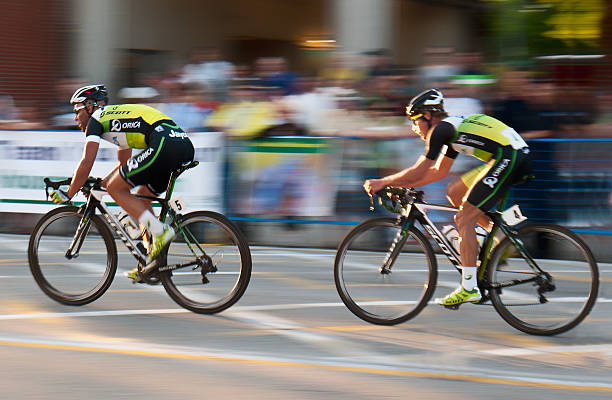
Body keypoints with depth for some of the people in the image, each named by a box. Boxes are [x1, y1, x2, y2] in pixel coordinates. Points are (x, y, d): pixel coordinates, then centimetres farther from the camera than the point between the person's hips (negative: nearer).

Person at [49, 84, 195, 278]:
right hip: (185, 146, 9)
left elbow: (87, 162, 1)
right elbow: (124, 165, 44)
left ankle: (160, 231, -10)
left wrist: (68, 194, 10)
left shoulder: (97, 118, 9)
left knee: (116, 188, 2)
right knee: (141, 195, 21)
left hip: (165, 145, -9)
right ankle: (153, 262, 17)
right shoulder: (117, 114, 35)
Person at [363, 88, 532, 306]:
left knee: (463, 219, -7)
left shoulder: (441, 129, -3)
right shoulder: (452, 127, 25)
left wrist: (383, 182, 4)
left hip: (510, 158, -10)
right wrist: (401, 184, 28)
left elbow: (418, 172, -5)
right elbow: (438, 171, 32)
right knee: (454, 192, 18)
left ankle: (469, 288, -8)